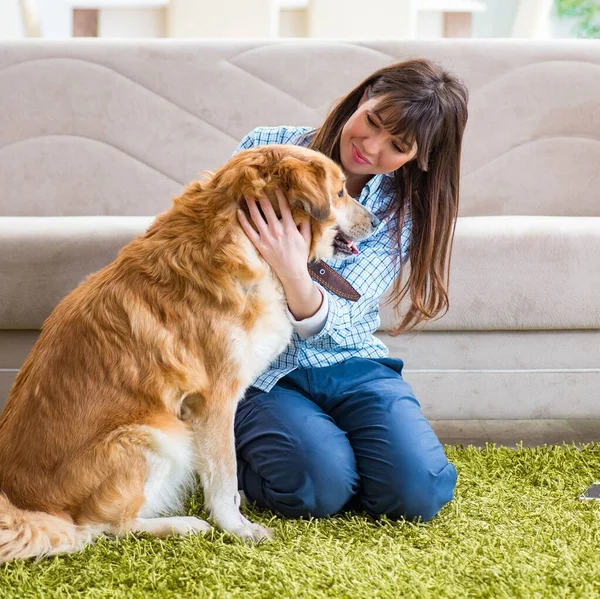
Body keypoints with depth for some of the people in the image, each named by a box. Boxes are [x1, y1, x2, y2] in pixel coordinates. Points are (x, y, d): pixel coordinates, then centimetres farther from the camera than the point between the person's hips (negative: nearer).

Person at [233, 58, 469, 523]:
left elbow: (331, 324, -18)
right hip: (264, 368, -2)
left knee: (419, 492, -19)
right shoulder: (267, 147, -7)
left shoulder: (401, 212, -4)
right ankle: (235, 449, 6)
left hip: (350, 363, 2)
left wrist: (293, 274, -39)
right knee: (321, 487, -28)